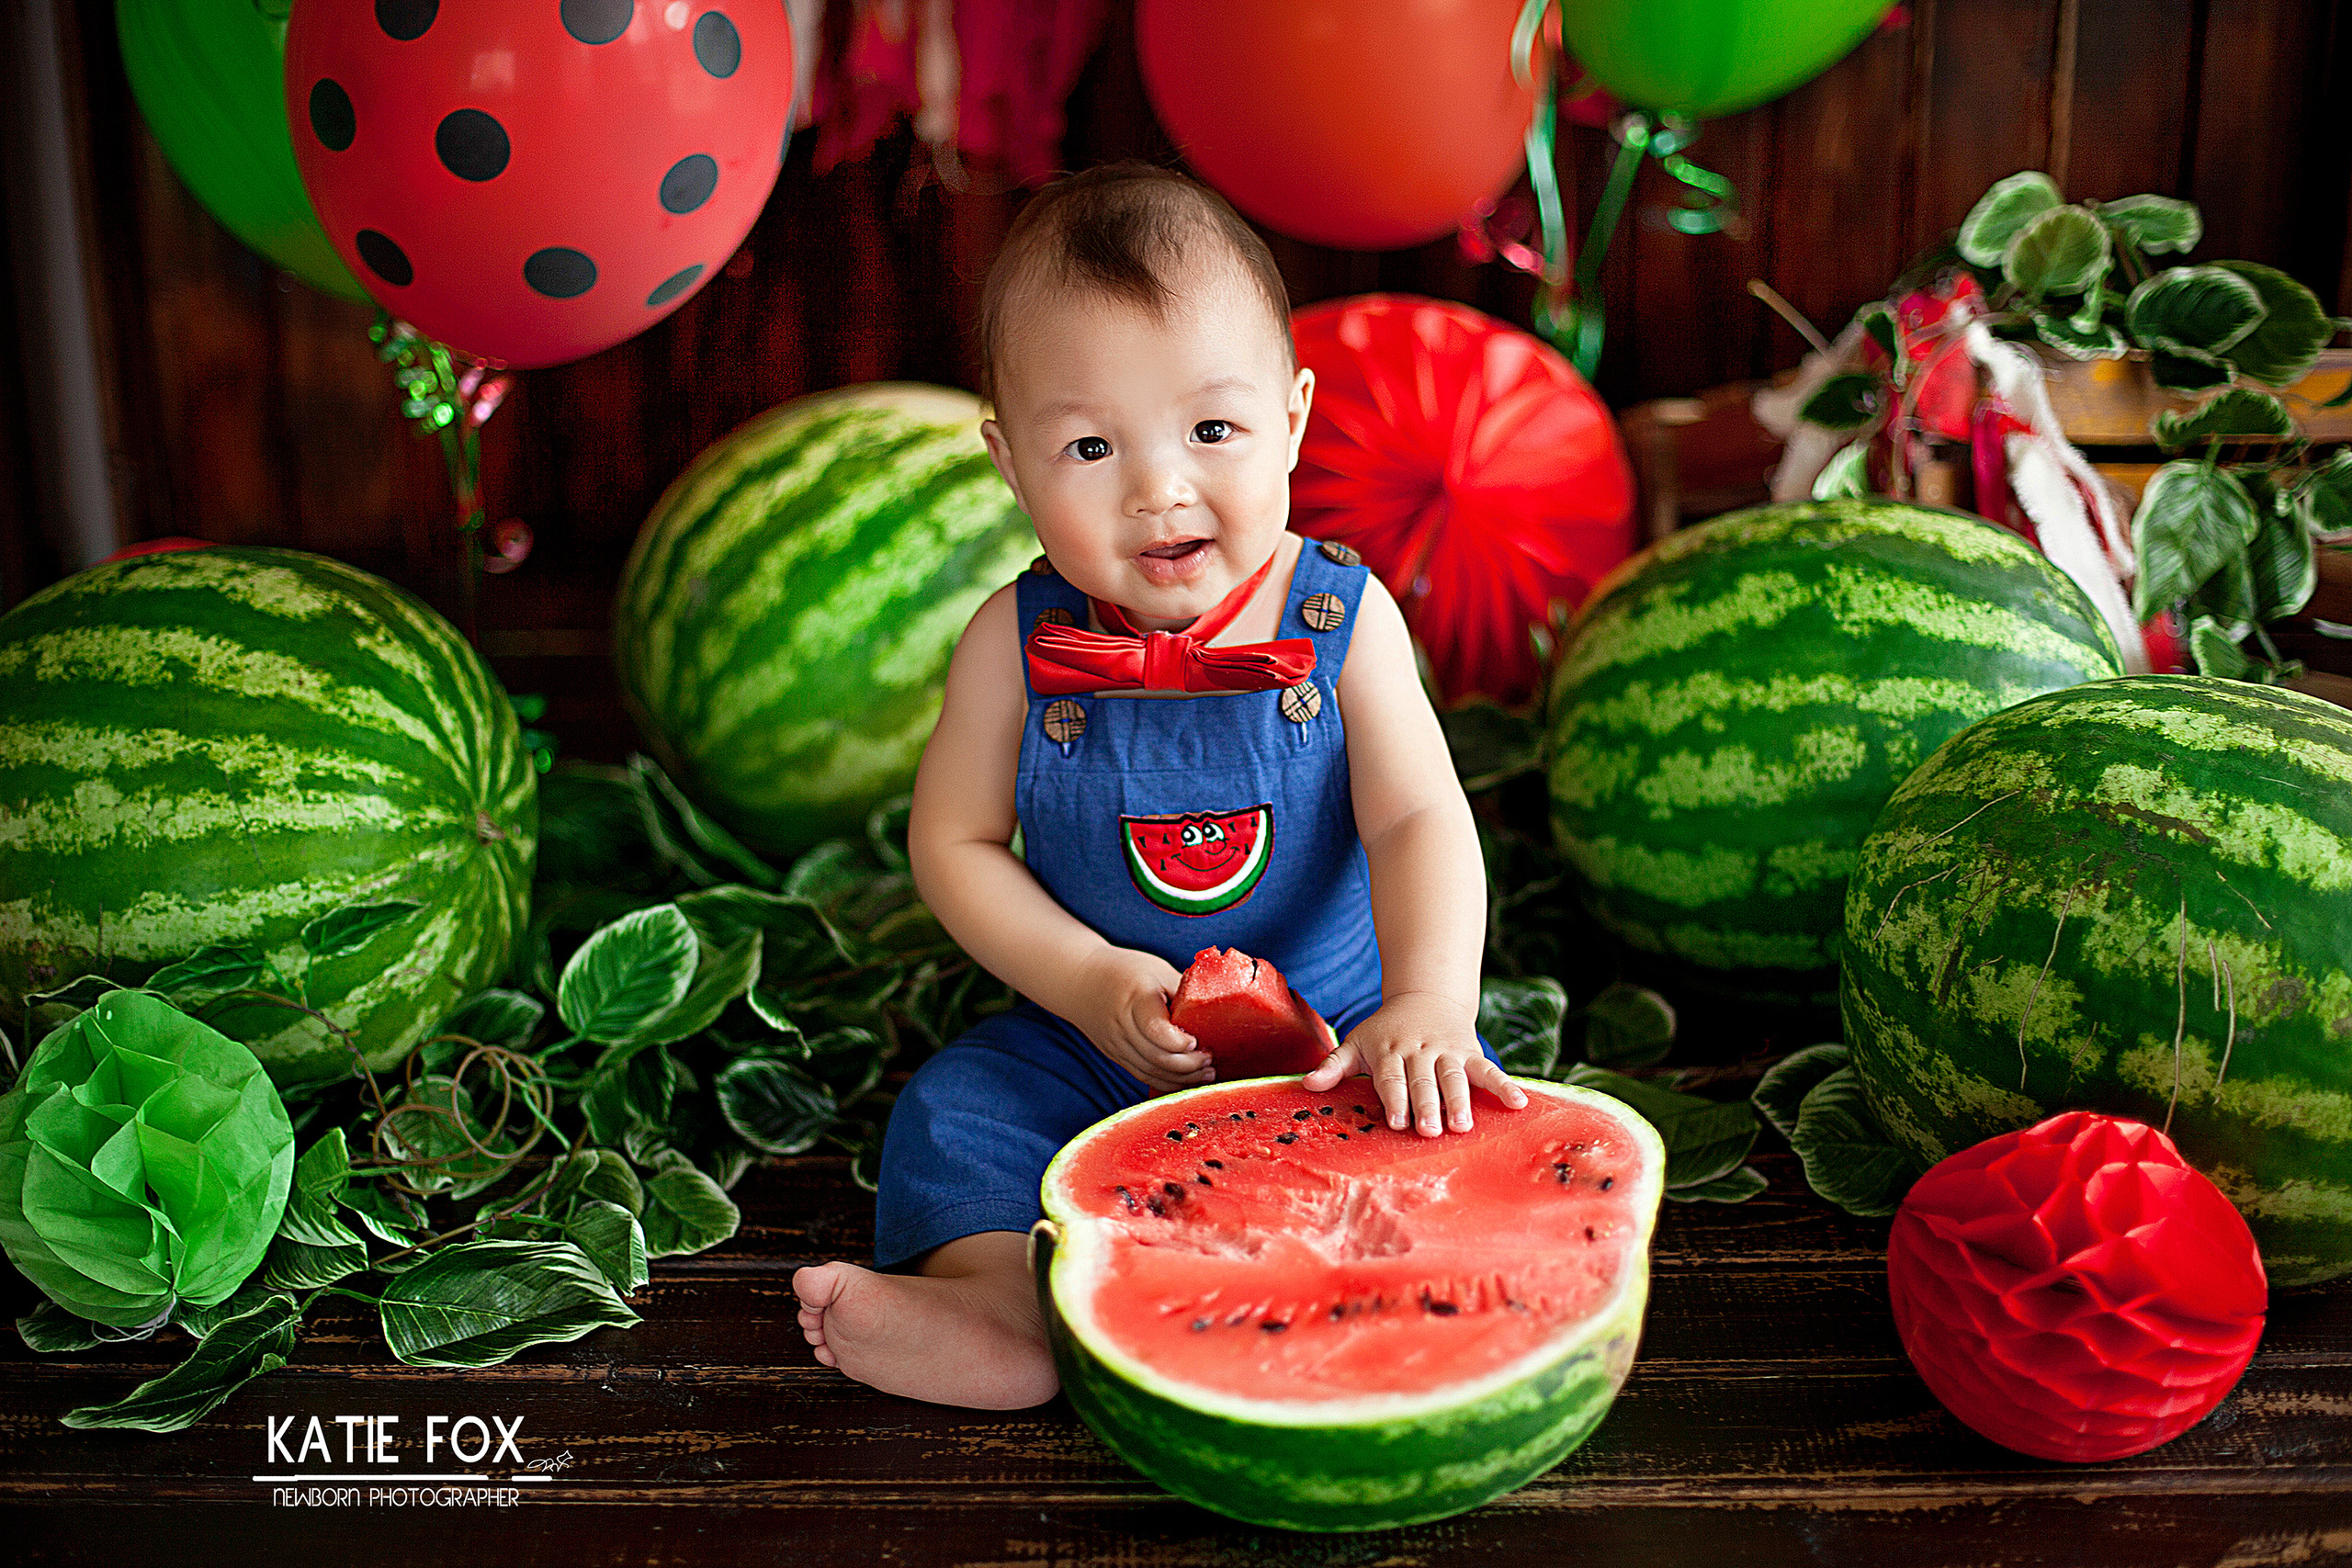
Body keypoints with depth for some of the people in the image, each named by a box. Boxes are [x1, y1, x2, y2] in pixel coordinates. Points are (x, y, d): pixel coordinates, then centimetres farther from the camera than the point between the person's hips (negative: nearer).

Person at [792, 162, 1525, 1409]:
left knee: (1461, 1110, -22)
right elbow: (954, 842, -3)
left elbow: (1420, 821, -19)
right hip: (1089, 1046, 1)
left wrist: (1425, 1004, -37)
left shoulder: (1340, 618, -12)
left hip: (1332, 1032, -1)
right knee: (956, 1109, -16)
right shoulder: (1017, 640, -9)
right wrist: (1090, 981, -17)